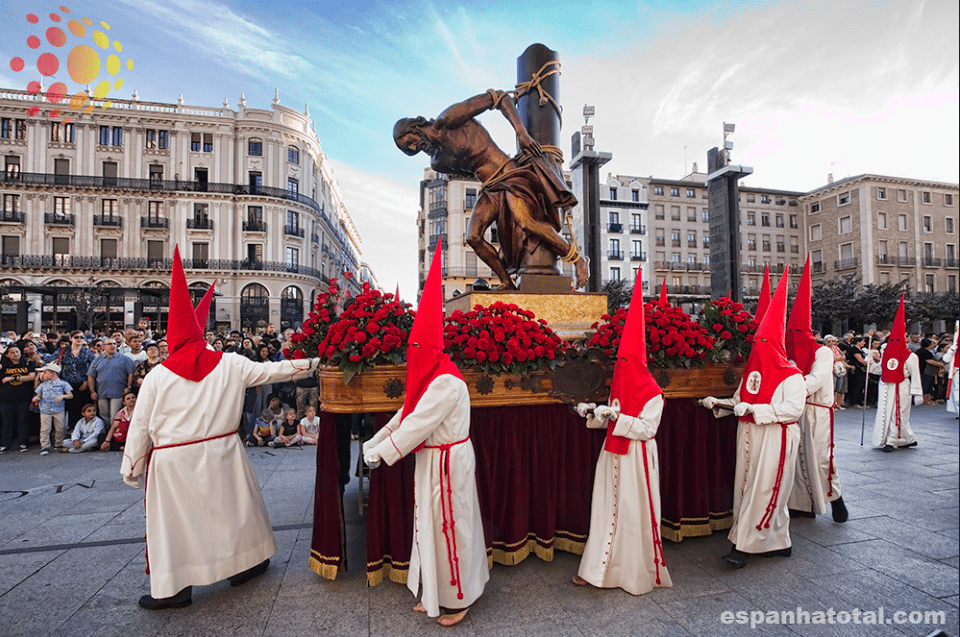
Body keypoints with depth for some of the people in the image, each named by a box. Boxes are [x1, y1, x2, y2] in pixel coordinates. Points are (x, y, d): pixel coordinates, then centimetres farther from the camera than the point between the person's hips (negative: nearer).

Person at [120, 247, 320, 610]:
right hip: (220, 453, 2)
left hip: (174, 461, -1)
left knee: (175, 520, 11)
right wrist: (309, 364, 13)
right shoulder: (229, 364, -5)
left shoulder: (157, 376, -6)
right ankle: (245, 563, 34)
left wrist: (132, 467, 11)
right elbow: (270, 371, 1)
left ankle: (174, 588, 20)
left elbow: (140, 426, -1)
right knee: (234, 506, 17)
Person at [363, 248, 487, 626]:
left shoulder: (445, 382, -24)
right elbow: (406, 415, 12)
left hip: (448, 463, -9)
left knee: (448, 527, 6)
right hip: (431, 461, 9)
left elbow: (417, 426, -24)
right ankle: (436, 594, 37)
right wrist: (373, 442, 9)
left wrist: (380, 454, -16)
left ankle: (459, 599, 27)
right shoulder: (429, 378, 8)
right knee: (431, 524, 18)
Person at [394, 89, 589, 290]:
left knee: (526, 223, -30)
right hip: (490, 190, 7)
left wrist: (521, 132, -18)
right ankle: (507, 284, -2)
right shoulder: (437, 163, 15)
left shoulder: (448, 119, -7)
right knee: (473, 238, -12)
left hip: (512, 178, -7)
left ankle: (577, 260, -12)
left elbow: (499, 97, -8)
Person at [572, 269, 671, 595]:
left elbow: (646, 429, -19)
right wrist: (594, 414, -2)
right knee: (607, 508, 11)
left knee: (635, 512, 3)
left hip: (637, 457, -7)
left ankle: (640, 574, 22)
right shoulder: (619, 385, 9)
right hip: (614, 455, 7)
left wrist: (616, 416, -26)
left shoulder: (652, 393, -12)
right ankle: (599, 568, 22)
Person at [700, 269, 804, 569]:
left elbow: (793, 408, -22)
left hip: (775, 440, -8)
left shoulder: (791, 376, -9)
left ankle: (743, 546, -1)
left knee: (763, 491, -5)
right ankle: (780, 542, 26)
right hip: (749, 437, 8)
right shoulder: (752, 371, 14)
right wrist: (718, 403, 2)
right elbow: (739, 401, 18)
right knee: (748, 487, 11)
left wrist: (755, 409, -26)